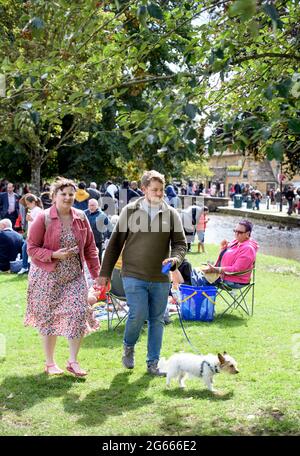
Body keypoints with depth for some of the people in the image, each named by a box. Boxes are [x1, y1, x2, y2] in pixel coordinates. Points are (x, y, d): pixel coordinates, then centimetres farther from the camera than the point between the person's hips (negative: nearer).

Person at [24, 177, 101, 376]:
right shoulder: (43, 218, -8)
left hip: (75, 276, 3)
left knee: (79, 315, -7)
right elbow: (32, 248, -7)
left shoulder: (81, 217, 2)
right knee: (49, 319, 7)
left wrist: (97, 273, 4)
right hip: (48, 277, -3)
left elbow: (90, 247, 7)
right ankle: (50, 363, 24)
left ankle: (73, 361, 9)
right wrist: (54, 255, -21)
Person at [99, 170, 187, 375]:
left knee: (157, 320, 9)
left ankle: (153, 363, 22)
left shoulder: (171, 214, 3)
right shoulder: (130, 211, -1)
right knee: (138, 315, -12)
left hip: (160, 279, 3)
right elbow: (116, 242, 4)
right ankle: (128, 346, 20)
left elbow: (180, 243, 5)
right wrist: (106, 272, 4)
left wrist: (175, 259, -17)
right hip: (134, 276, -2)